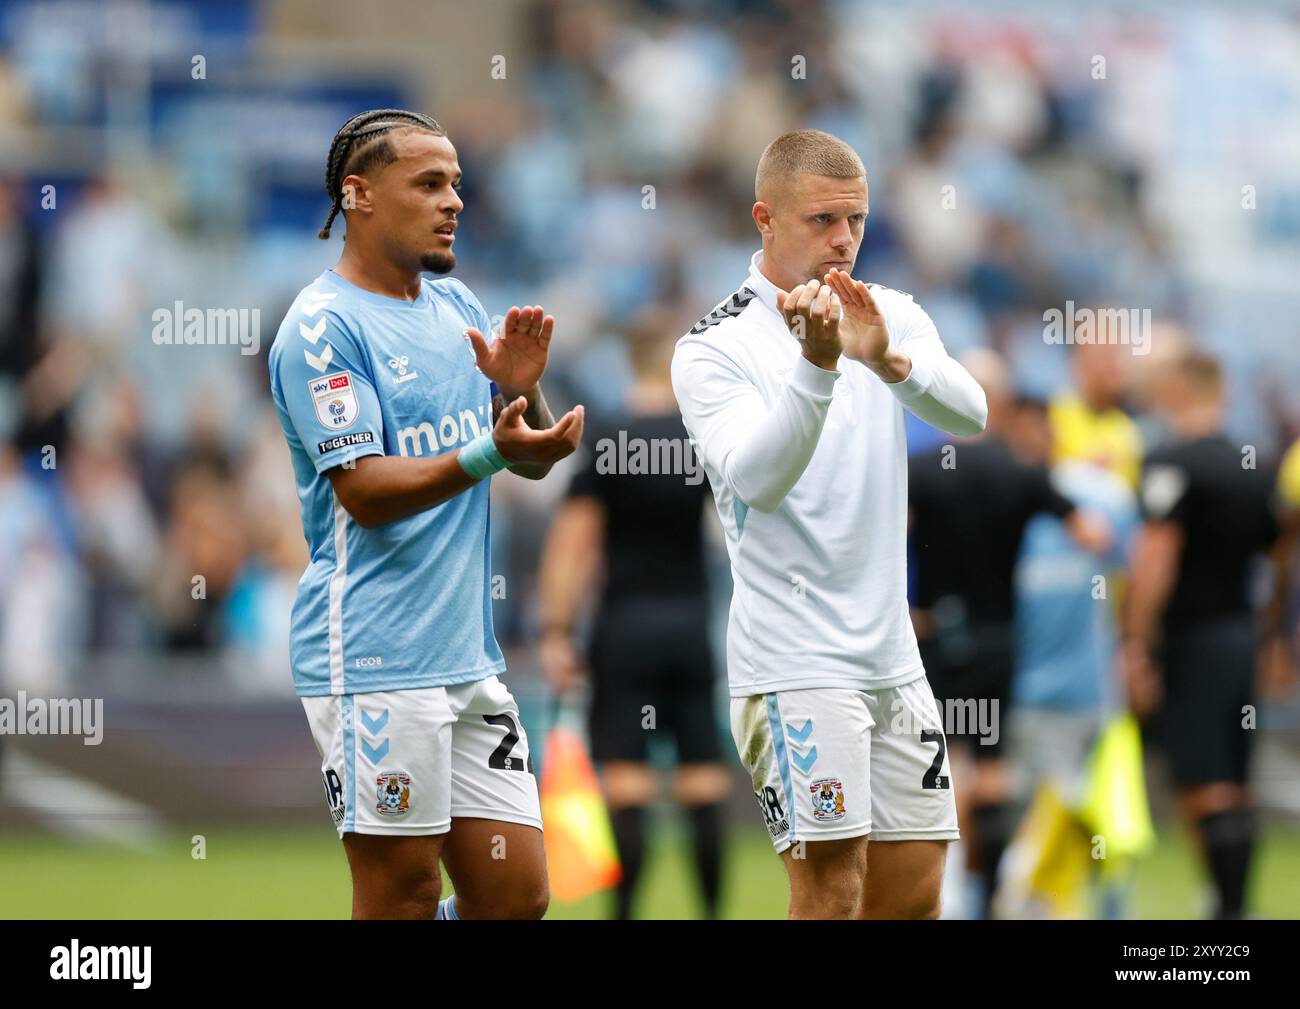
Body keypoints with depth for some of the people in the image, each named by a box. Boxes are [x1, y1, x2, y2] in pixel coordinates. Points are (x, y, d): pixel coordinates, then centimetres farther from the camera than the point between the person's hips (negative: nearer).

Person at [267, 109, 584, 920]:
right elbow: (364, 490, -17)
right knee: (402, 897, -5)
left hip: (471, 659, 8)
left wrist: (521, 391, -7)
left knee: (516, 896, 6)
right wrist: (489, 453, -30)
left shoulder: (457, 308, 14)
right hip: (375, 664, -8)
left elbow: (536, 459, 14)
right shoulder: (323, 326, -9)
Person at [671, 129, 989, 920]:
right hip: (795, 664, -6)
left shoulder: (894, 317, 8)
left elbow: (969, 413, -9)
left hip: (892, 657, 6)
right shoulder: (713, 349, -7)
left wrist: (890, 360, -28)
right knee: (831, 887, -14)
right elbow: (756, 479, -22)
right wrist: (817, 364, -35)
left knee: (913, 893, 7)